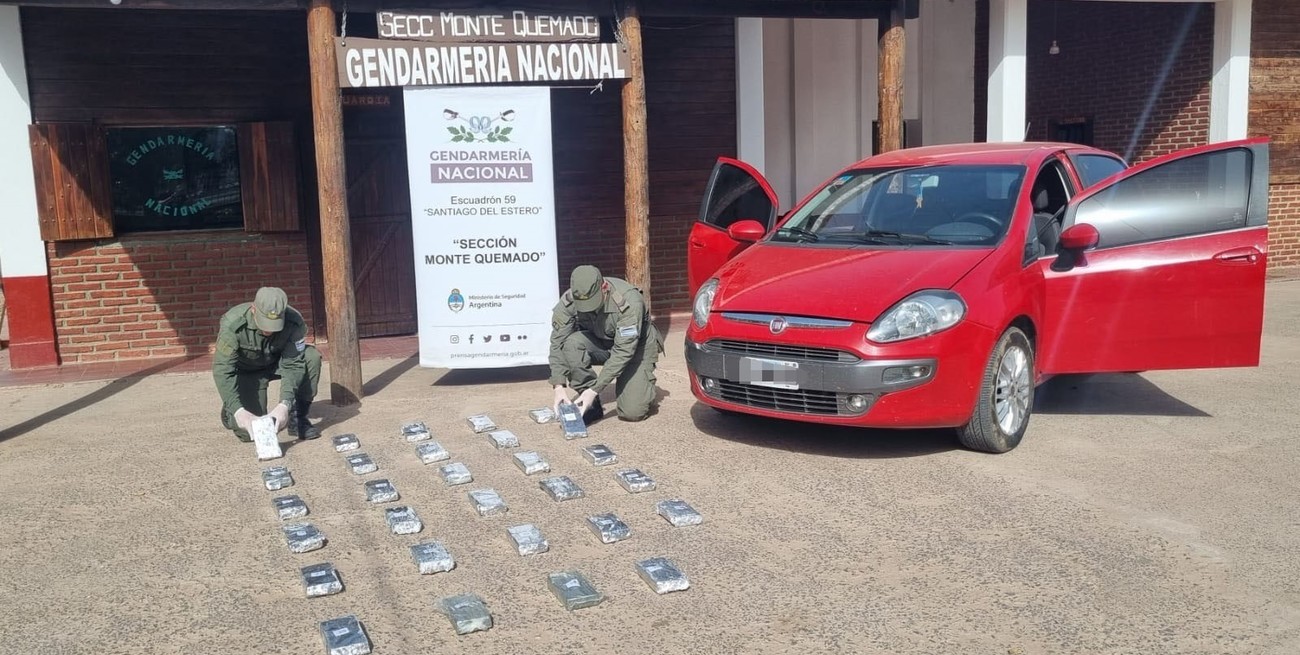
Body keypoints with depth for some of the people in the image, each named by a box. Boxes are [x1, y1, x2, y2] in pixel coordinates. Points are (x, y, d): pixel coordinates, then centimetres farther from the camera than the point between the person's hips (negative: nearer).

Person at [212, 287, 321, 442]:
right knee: (248, 431, -18)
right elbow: (222, 370, -33)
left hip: (278, 363, 2)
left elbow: (293, 365, -27)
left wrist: (284, 405, -42)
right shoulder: (232, 324, -33)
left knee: (312, 357, -29)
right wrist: (238, 410, -45)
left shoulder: (294, 323, -28)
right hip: (247, 371, -2)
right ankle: (229, 412, 20)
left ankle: (298, 418, -12)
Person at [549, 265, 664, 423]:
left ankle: (644, 384, 17)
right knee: (571, 343, -31)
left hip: (635, 346, -3)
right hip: (598, 343, 4)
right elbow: (557, 343, -20)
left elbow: (624, 352, -34)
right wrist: (559, 386, -32)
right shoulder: (567, 302, -23)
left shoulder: (629, 301, -34)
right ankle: (591, 405, -15)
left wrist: (595, 389, -36)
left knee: (632, 412, -18)